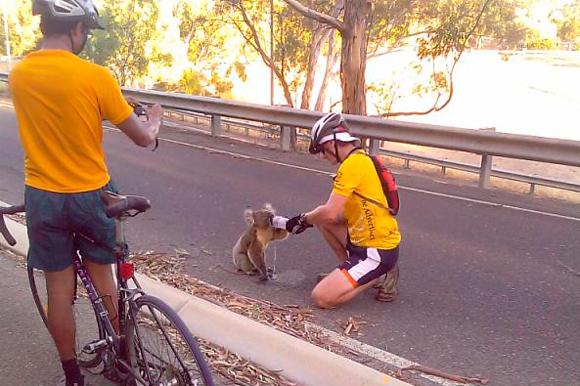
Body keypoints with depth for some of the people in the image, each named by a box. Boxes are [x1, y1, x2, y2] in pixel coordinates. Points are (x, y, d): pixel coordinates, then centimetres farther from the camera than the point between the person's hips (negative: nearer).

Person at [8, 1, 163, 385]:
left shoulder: (17, 74, -3)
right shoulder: (96, 76, -17)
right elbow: (144, 138, -10)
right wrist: (155, 119, 12)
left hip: (43, 198, 2)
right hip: (91, 195, -2)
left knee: (59, 288, 12)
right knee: (103, 277, 17)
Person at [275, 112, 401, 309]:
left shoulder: (352, 164, -19)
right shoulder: (361, 159, 12)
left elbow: (330, 214, -23)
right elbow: (338, 212, 15)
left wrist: (302, 220, -4)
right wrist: (308, 219, 10)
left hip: (378, 251, -10)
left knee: (321, 297, -14)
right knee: (320, 218, 16)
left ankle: (380, 276, 2)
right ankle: (351, 272, 16)